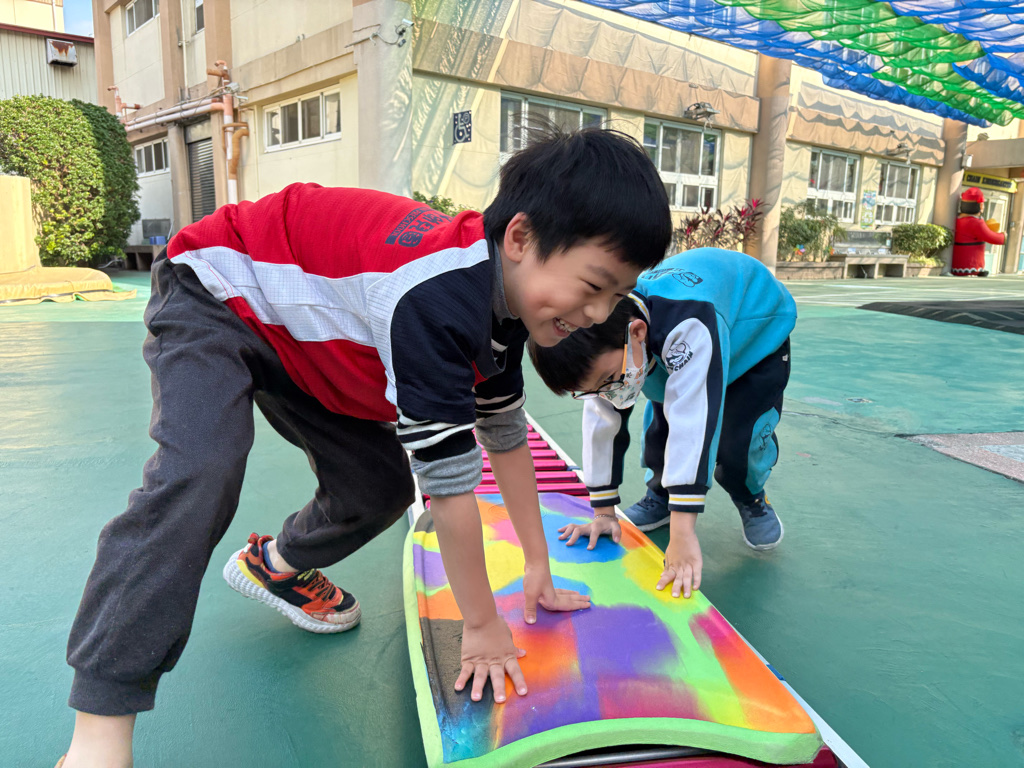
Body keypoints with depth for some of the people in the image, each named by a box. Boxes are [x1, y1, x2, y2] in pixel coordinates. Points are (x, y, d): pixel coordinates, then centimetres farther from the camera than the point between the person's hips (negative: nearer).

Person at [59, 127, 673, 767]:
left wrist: (537, 566, 6)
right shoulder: (440, 299, -40)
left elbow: (507, 438, 1)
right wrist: (483, 627, -21)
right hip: (214, 299, -7)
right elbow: (450, 480, -35)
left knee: (381, 488, 3)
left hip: (307, 340, 8)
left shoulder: (506, 303, -10)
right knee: (200, 475, -30)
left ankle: (277, 565, 33)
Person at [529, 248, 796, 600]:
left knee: (737, 433, -21)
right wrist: (603, 513, -13)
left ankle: (751, 497, 9)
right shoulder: (600, 348, -26)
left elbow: (692, 424, -52)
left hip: (758, 333, -5)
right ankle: (661, 492, 21)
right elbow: (601, 421, -18)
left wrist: (682, 536, -52)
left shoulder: (690, 326, -48)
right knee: (661, 415, -7)